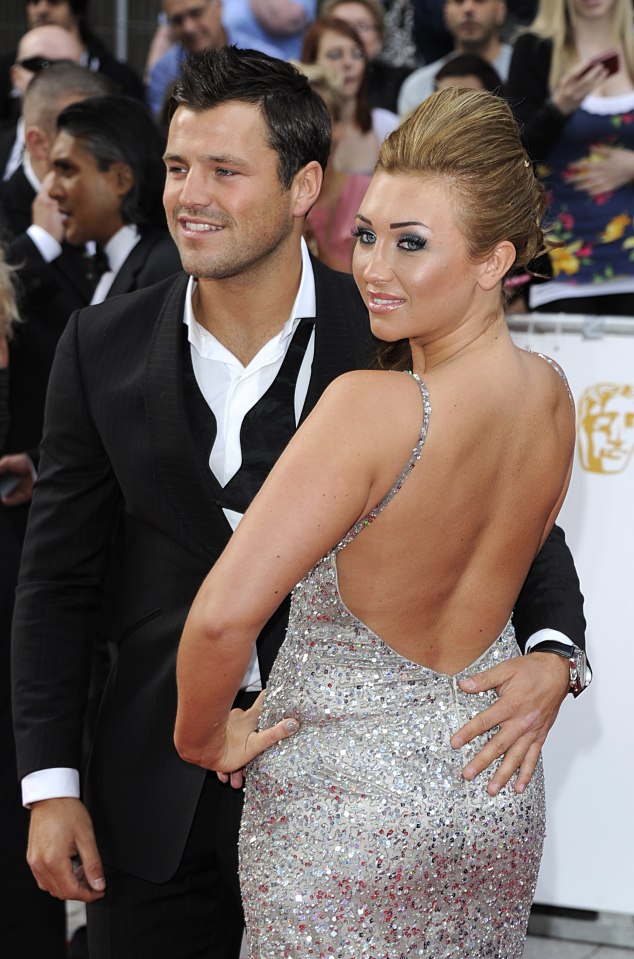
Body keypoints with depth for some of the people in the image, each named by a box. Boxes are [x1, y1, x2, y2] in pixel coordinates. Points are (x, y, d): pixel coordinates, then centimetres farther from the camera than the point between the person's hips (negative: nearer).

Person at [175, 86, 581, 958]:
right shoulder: (552, 396, -6)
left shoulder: (372, 408, -28)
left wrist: (203, 736, -14)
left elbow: (222, 615, -31)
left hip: (345, 800, -7)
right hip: (499, 786, 7)